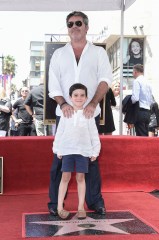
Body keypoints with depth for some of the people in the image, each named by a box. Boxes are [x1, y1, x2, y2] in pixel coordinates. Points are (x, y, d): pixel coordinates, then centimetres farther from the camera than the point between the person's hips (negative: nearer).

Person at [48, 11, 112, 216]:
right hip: (65, 113, 1)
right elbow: (53, 83, 4)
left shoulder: (98, 52, 8)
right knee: (60, 158, 2)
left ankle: (95, 201, 15)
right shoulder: (59, 54, 11)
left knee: (91, 157, 5)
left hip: (90, 113, -1)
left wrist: (93, 103, -18)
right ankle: (55, 202, 11)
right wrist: (63, 103, -14)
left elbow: (105, 79, -4)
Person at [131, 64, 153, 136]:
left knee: (140, 136, -8)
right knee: (145, 135, 10)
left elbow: (135, 98, -19)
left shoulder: (137, 81, -8)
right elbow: (151, 101, 18)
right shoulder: (147, 83, 14)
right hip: (147, 112, 8)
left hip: (140, 112, -8)